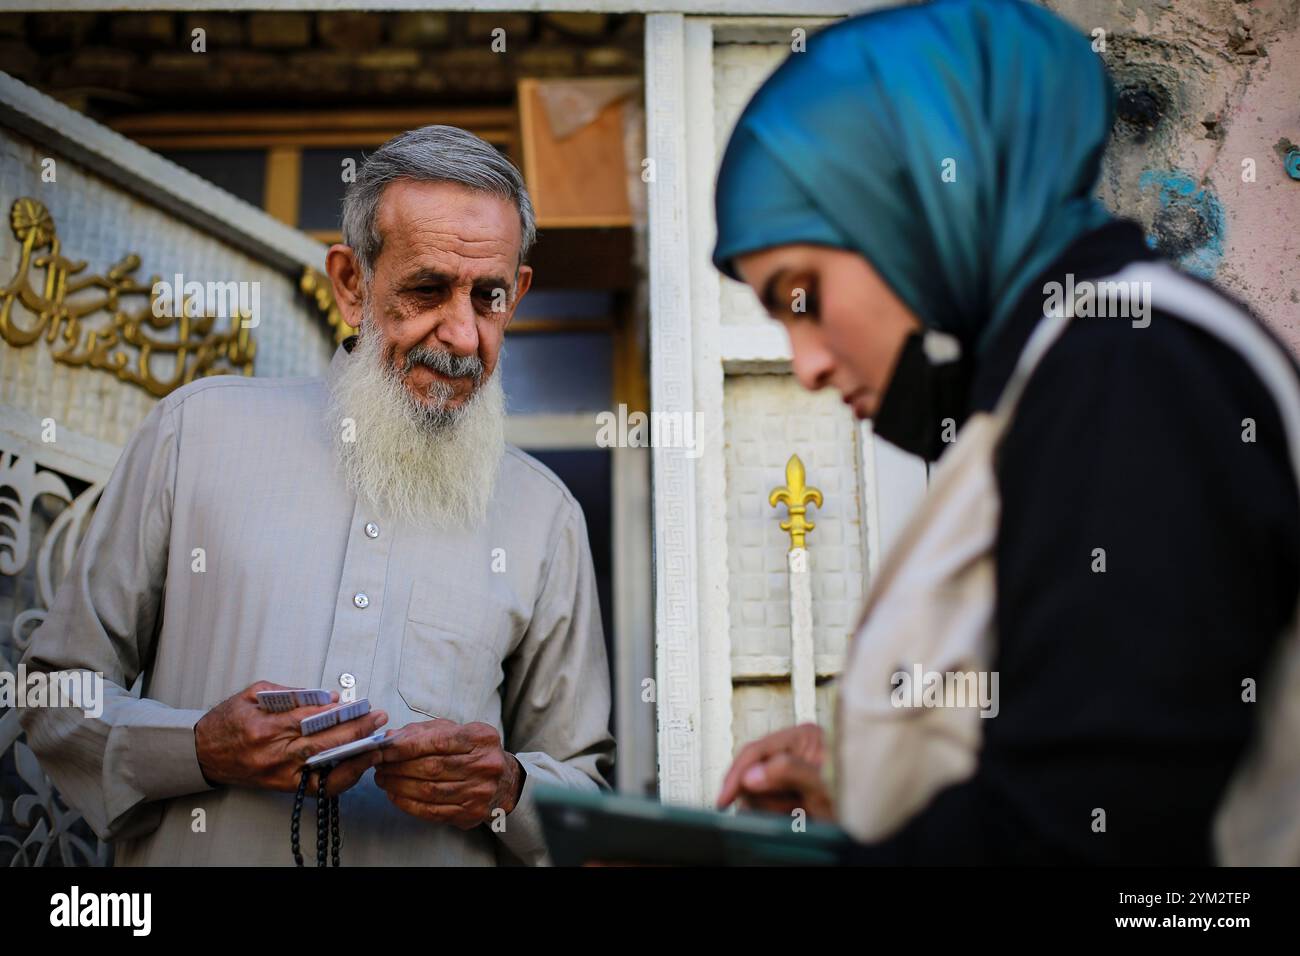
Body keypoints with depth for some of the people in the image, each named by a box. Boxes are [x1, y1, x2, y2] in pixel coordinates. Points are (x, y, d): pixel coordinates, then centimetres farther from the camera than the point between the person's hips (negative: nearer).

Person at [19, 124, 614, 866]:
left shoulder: (545, 516, 8)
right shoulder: (200, 430, 5)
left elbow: (588, 784, 13)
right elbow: (60, 694, 7)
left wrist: (504, 792, -6)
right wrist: (200, 749, -9)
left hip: (444, 850, 1)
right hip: (197, 850, 0)